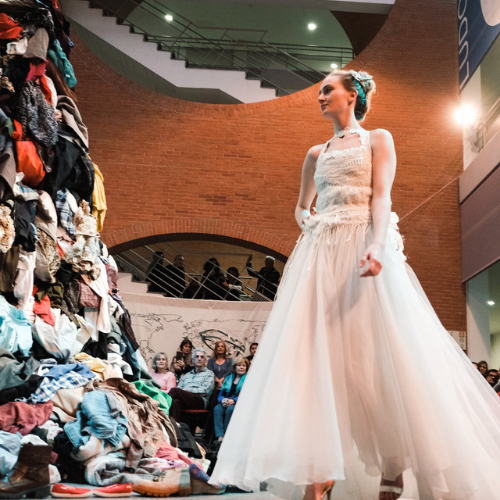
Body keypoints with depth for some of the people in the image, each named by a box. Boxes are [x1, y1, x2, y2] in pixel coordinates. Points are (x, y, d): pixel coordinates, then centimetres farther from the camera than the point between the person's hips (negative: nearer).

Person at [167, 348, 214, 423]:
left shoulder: (209, 374, 20)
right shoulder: (186, 375, 35)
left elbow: (206, 390, 3)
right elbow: (179, 387, 21)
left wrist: (188, 390, -6)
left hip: (200, 401, -4)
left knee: (174, 391, -30)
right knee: (175, 402, -38)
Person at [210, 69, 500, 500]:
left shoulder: (378, 139, 9)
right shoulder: (317, 153, 23)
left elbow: (382, 197, -5)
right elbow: (302, 207, 31)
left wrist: (376, 245, -22)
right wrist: (311, 226, 9)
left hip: (362, 248, -4)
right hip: (321, 254, 5)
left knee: (375, 348, -9)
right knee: (316, 350, -6)